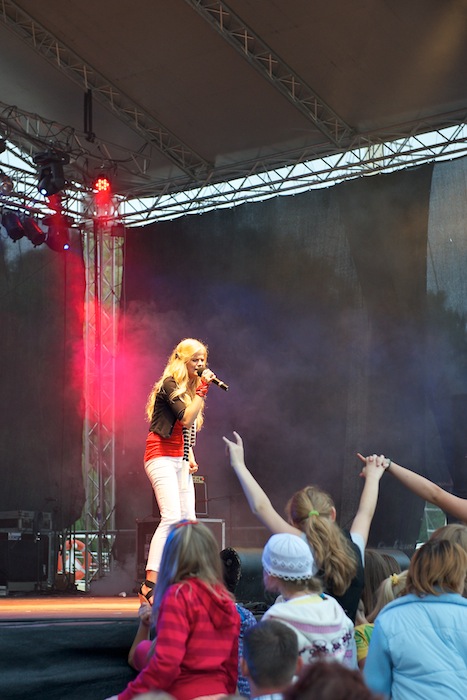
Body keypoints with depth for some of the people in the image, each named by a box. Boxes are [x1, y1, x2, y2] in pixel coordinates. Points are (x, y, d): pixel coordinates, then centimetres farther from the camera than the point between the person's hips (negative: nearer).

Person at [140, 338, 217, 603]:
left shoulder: (190, 389, 18)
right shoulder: (169, 384, -9)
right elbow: (186, 419, -20)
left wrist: (190, 455, 11)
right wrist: (203, 389, -16)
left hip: (180, 460, 9)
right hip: (162, 456, -9)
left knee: (188, 521, 3)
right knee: (171, 517, -21)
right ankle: (150, 585, -26)